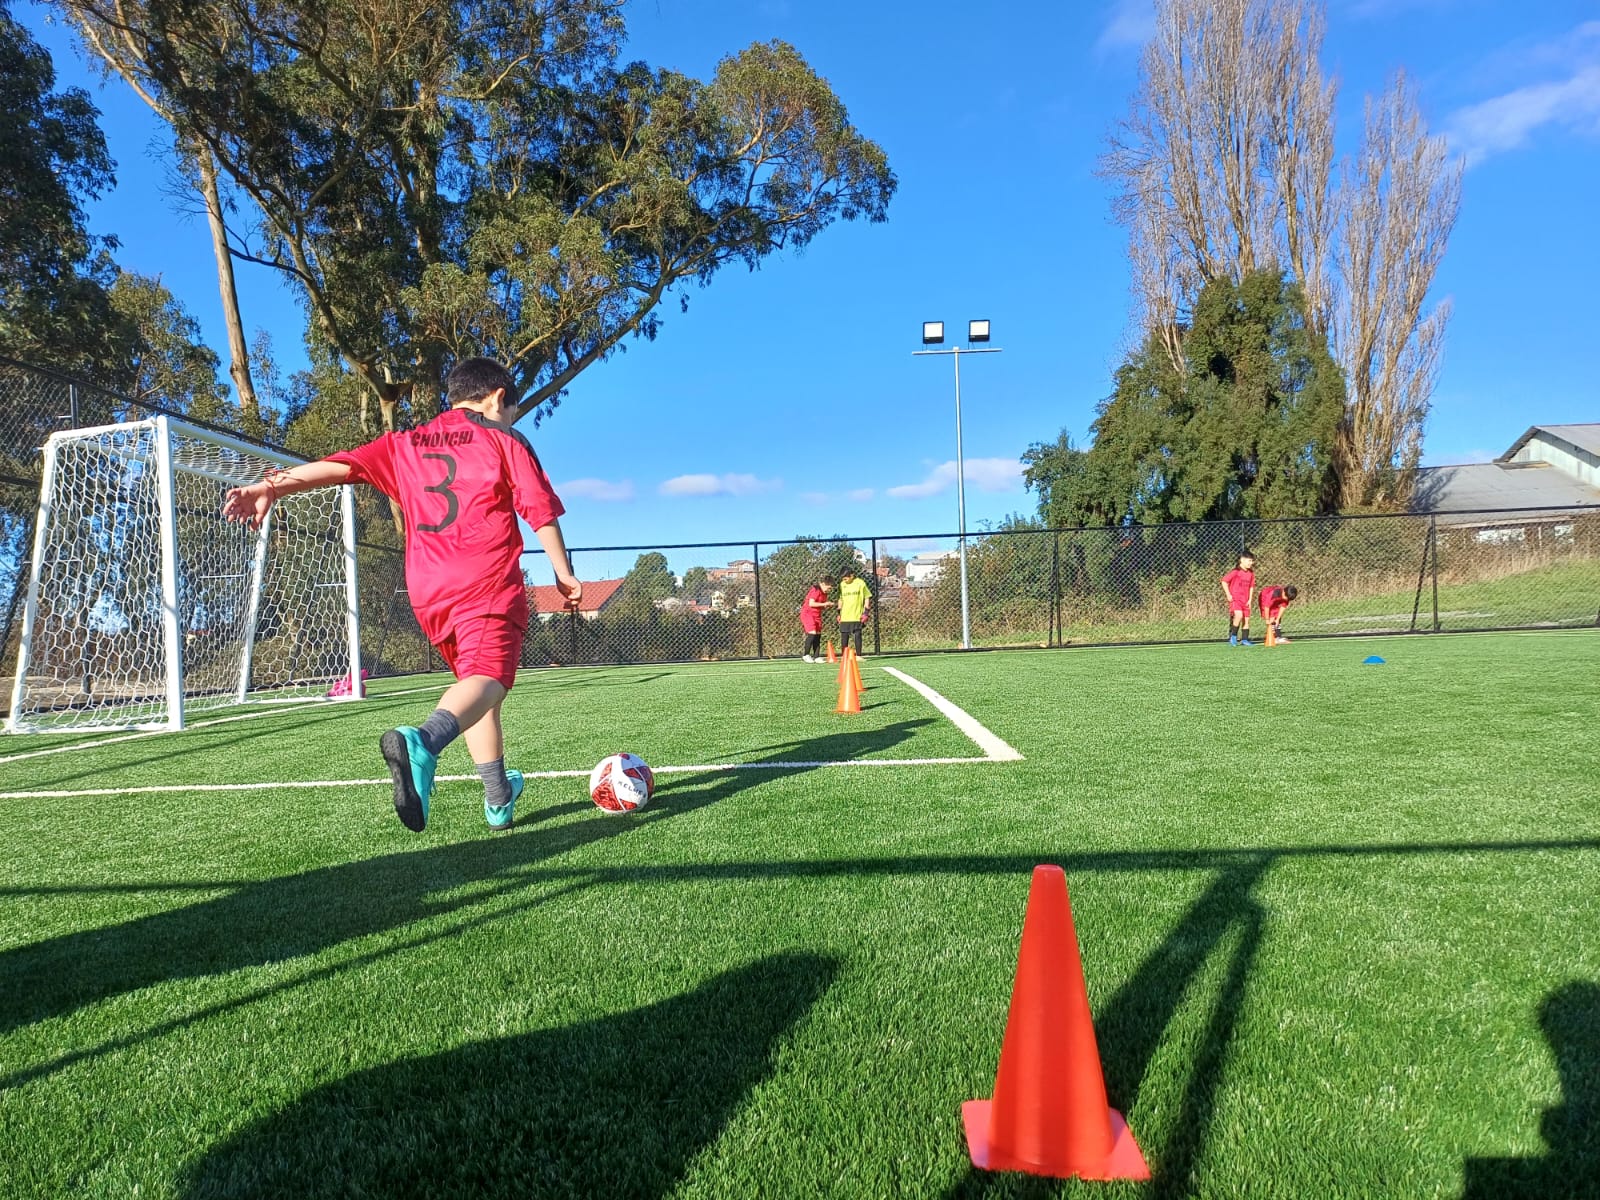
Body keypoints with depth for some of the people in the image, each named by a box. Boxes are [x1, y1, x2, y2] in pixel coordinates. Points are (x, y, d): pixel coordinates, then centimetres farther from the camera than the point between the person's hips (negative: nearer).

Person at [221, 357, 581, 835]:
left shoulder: (405, 445, 20)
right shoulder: (503, 439, 8)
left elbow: (342, 465, 8)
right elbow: (541, 510, 2)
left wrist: (269, 487, 1)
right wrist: (564, 575, 7)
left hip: (427, 590, 6)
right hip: (488, 582, -6)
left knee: (473, 678, 18)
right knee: (487, 678, -21)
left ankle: (499, 799, 21)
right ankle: (423, 741, -52)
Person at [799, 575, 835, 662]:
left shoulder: (824, 593, 10)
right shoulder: (815, 590, -17)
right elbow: (811, 603, -24)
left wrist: (828, 605, -3)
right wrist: (824, 604, -21)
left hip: (817, 615, 9)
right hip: (808, 613, -9)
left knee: (818, 635, 4)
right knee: (812, 633, -17)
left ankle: (816, 657, 9)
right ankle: (806, 655, -6)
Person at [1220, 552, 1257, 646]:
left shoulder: (1251, 573, 9)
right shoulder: (1236, 571, -11)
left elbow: (1251, 587, 18)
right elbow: (1224, 581, -11)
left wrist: (1250, 599, 10)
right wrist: (1228, 595, -12)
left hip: (1245, 601, 7)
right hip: (1235, 599, -7)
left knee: (1246, 619, 7)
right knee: (1239, 615, -26)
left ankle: (1244, 639, 17)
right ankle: (1233, 636, -11)